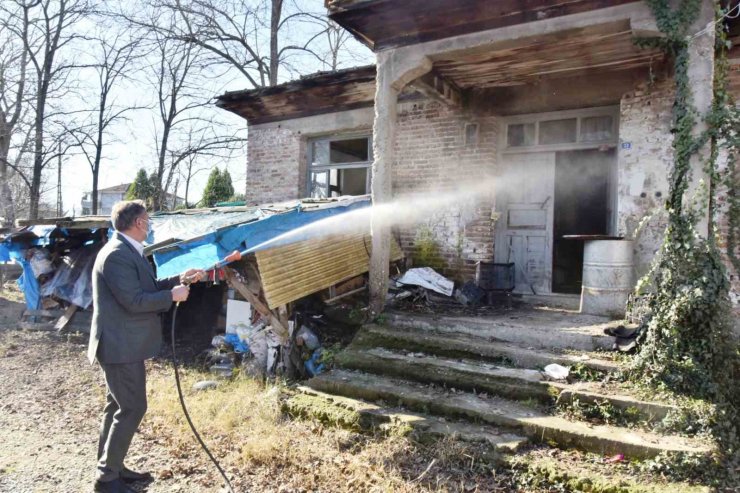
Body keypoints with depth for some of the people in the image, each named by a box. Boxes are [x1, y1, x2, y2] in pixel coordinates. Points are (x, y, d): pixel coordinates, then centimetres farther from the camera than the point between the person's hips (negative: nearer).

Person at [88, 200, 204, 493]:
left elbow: (146, 287, 17)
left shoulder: (127, 251, 11)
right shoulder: (117, 255, -22)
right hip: (121, 346, -11)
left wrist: (179, 280, 10)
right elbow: (134, 301, -25)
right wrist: (173, 295, -15)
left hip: (123, 343, 11)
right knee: (132, 408, -4)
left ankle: (108, 467, 32)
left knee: (117, 406, 18)